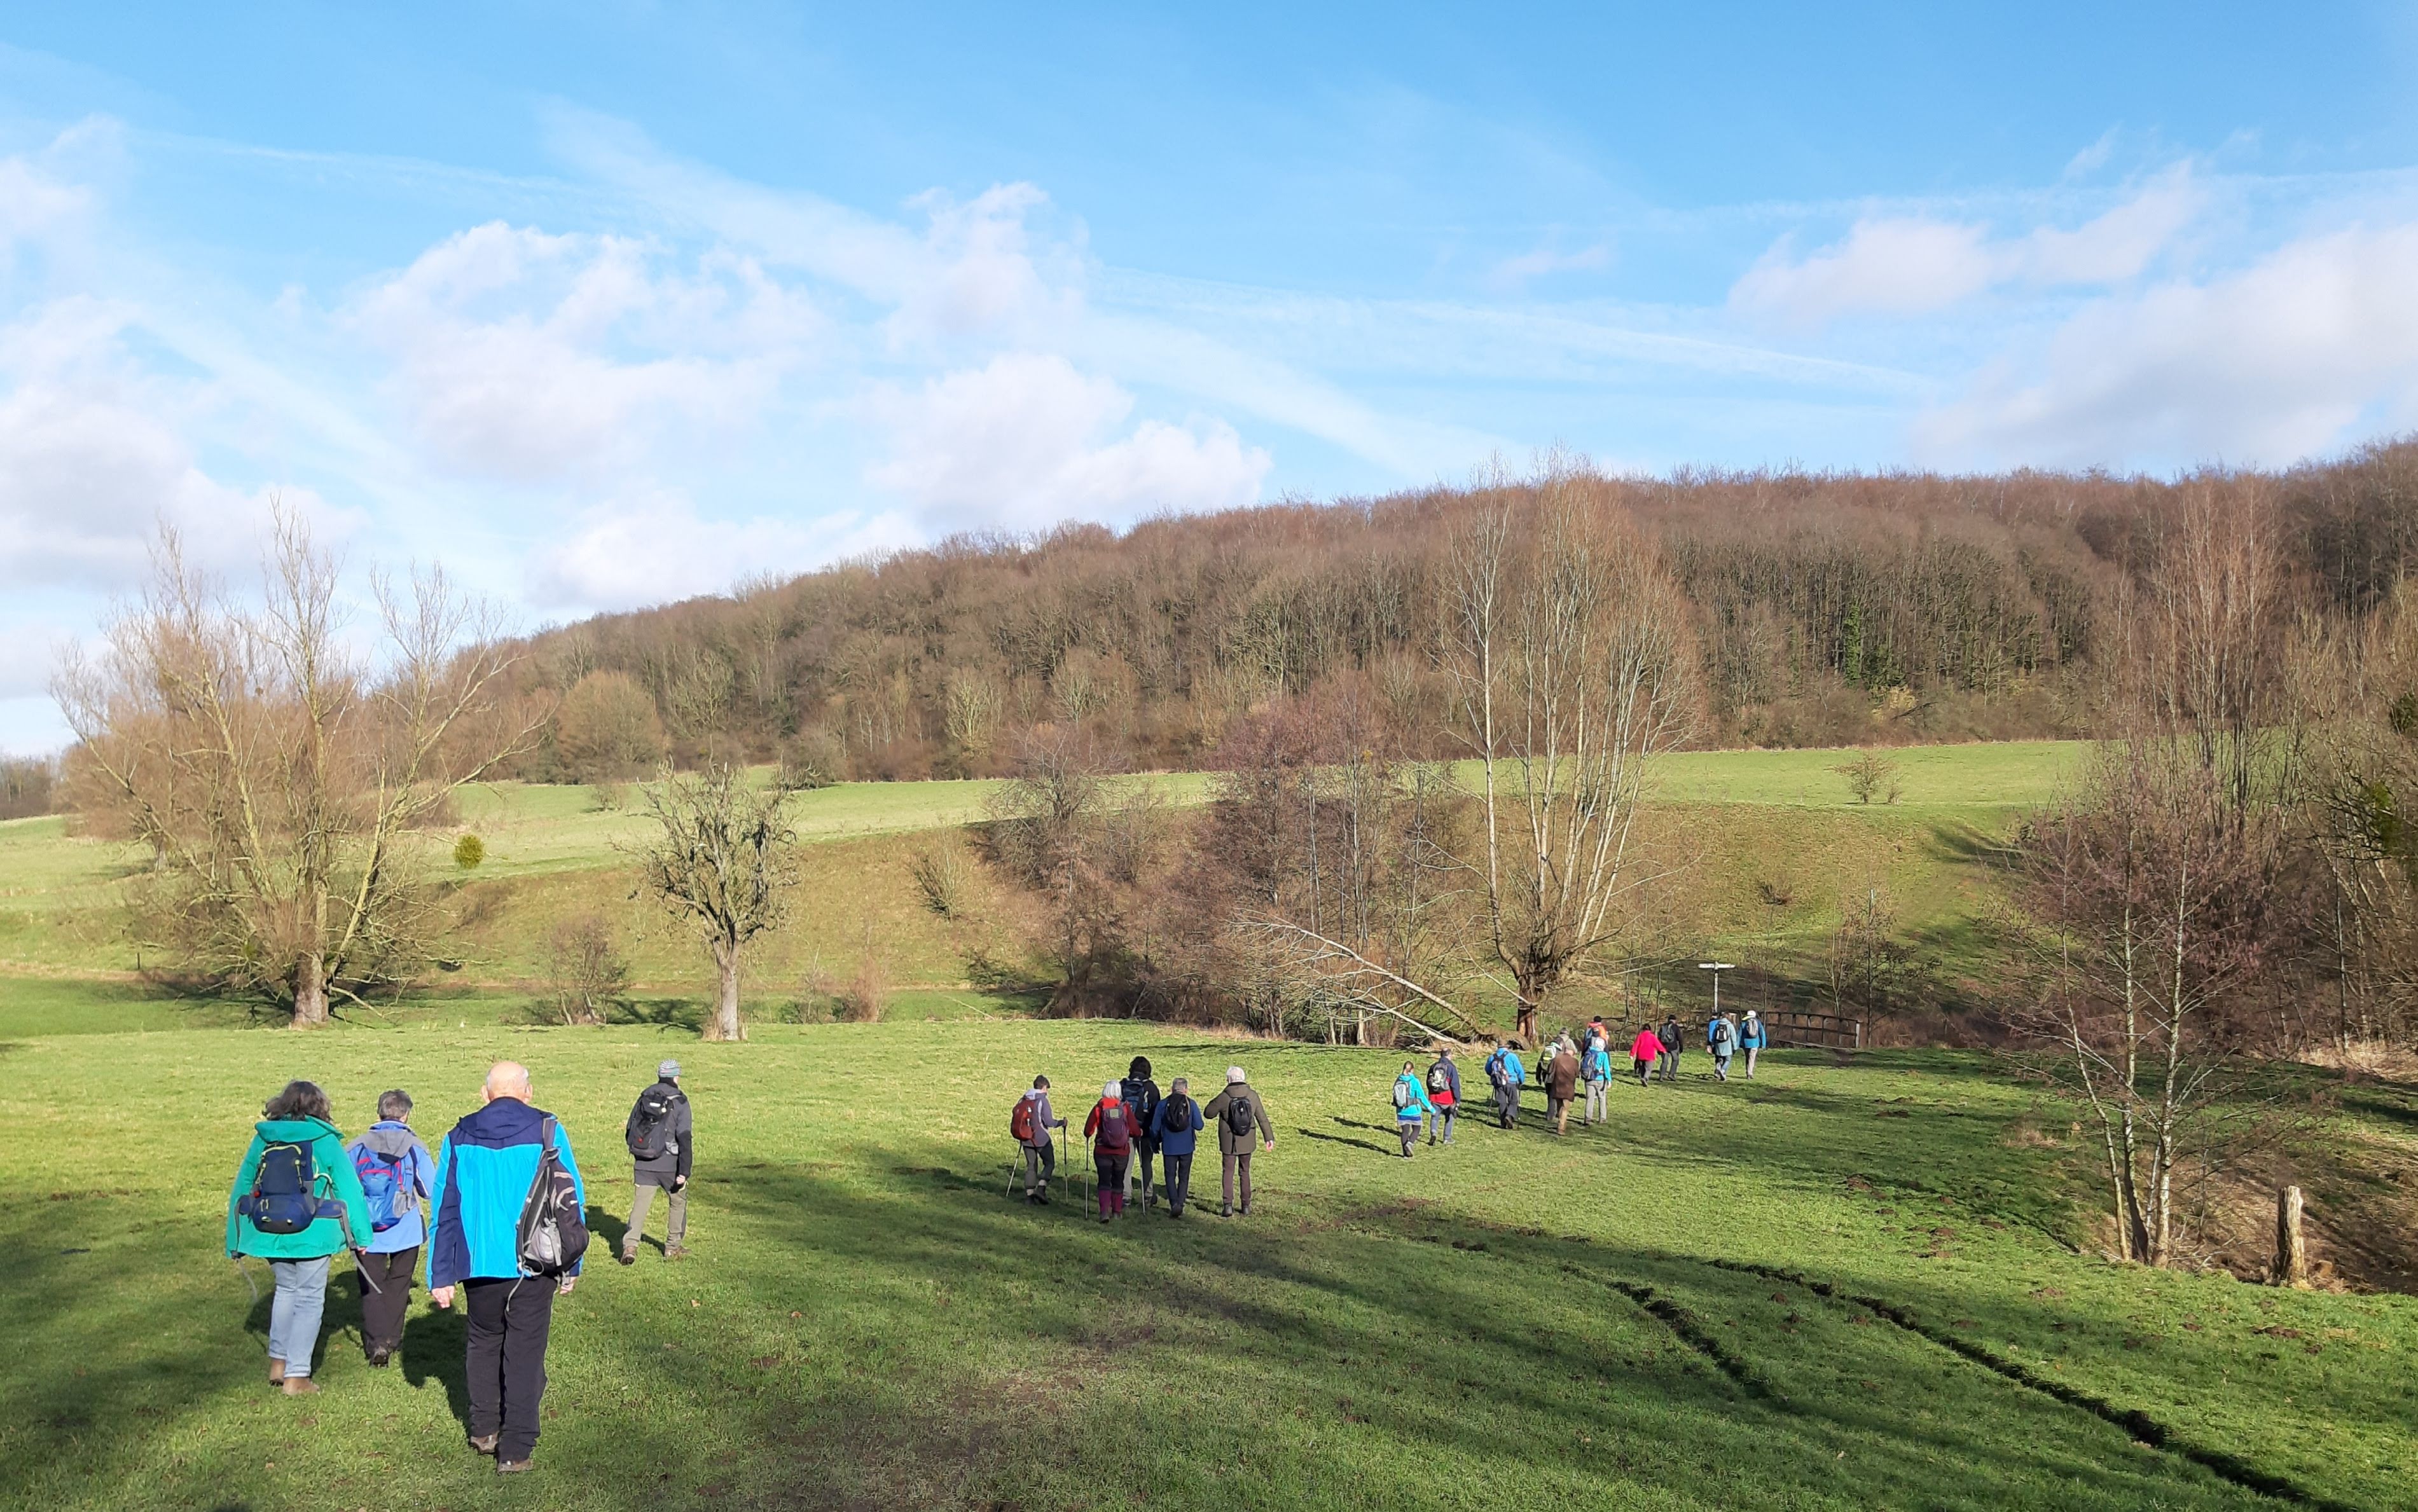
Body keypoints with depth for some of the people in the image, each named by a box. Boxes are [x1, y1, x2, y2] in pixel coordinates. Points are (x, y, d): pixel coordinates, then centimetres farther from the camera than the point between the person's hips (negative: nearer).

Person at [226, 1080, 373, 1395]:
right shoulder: (324, 1141, -5)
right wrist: (362, 1235, 4)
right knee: (309, 1299, 6)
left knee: (286, 1290, 25)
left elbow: (241, 1189, 10)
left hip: (269, 1234, 4)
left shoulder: (263, 1139, 6)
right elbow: (349, 1188, -4)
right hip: (312, 1235, -4)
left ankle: (278, 1361, 26)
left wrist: (235, 1242, 18)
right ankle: (296, 1376, 6)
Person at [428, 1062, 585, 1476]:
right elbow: (571, 1200, -2)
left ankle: (484, 1429, 31)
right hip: (534, 1267, -2)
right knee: (524, 1353, 6)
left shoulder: (459, 1138, 1)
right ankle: (515, 1450, 7)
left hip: (479, 1266, 2)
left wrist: (441, 1275, 7)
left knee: (484, 1342, 24)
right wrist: (570, 1265, 7)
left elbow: (443, 1210, 3)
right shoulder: (547, 1132, -5)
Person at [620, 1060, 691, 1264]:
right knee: (678, 1203, 16)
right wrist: (684, 1171, -15)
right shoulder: (679, 1102, -8)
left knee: (639, 1206, 4)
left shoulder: (644, 1099, 6)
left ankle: (630, 1246, -13)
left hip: (644, 1166, 3)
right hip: (670, 1165, -3)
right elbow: (684, 1139, -14)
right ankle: (673, 1247, 22)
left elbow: (629, 1133, 13)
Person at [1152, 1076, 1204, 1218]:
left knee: (1170, 1176, 7)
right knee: (1184, 1177, 12)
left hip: (1169, 1147, 0)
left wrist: (1156, 1142, 15)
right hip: (1186, 1147, 0)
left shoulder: (1163, 1104, -4)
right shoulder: (1191, 1104, -6)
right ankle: (1180, 1205, 8)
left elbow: (1155, 1127, 0)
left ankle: (1174, 1204, -10)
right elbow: (1199, 1126, -8)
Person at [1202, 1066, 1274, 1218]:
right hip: (1247, 1143, 3)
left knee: (1228, 1173, 5)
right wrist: (1269, 1137, 7)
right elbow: (1263, 1118, 0)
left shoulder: (1224, 1097, -15)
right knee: (1245, 1173, 15)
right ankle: (1246, 1206, 18)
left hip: (1228, 1143, -3)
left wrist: (1215, 1102, 12)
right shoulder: (1253, 1096, -5)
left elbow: (1208, 1113, -3)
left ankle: (1228, 1204, -6)